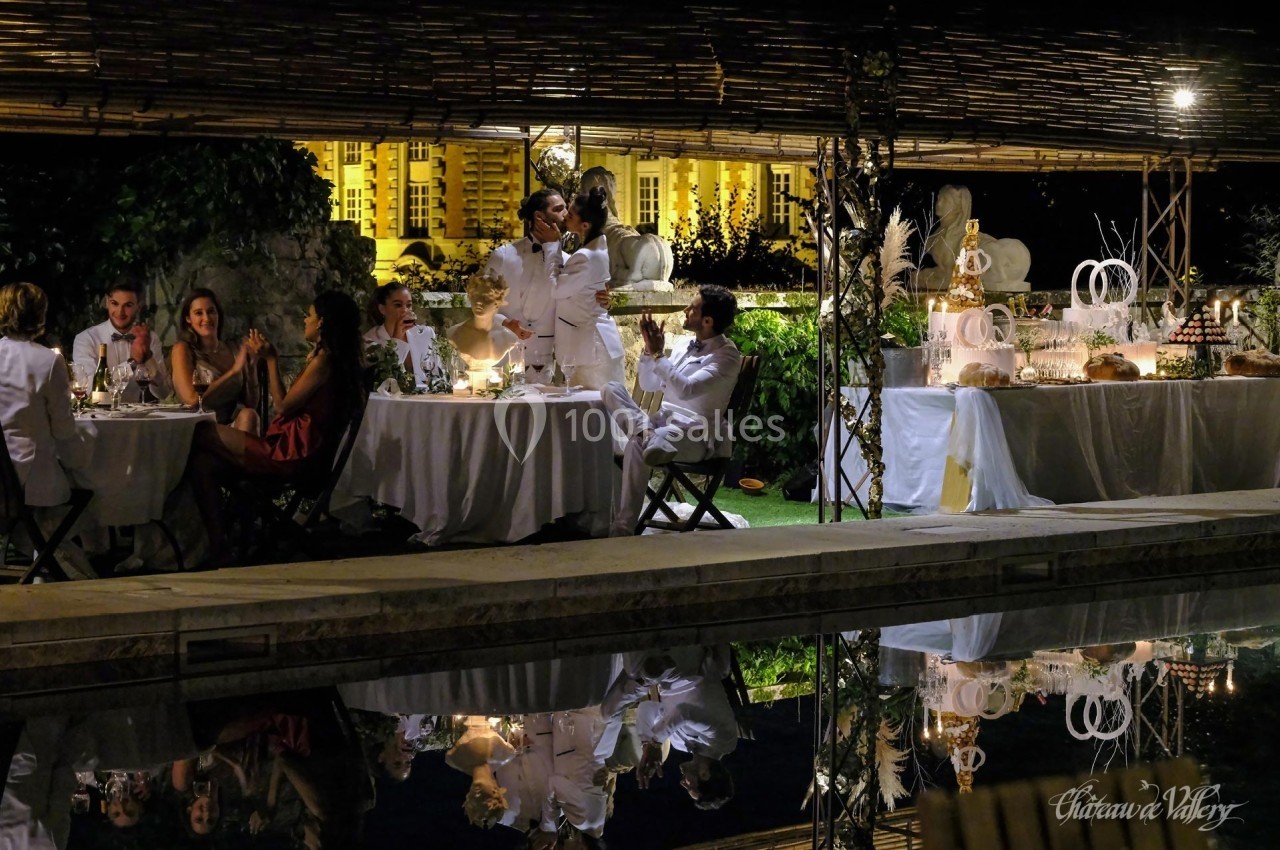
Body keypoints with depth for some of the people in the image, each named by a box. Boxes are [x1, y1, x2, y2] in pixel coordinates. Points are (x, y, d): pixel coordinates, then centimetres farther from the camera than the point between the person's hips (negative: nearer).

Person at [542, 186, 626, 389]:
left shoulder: (588, 258, -26)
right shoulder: (598, 246, 6)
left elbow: (556, 288, -17)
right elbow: (568, 271, 19)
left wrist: (551, 245, -10)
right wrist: (551, 244, 9)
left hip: (592, 346, -10)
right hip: (591, 342, 10)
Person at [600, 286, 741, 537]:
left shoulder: (726, 355, -8)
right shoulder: (689, 346, 16)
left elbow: (686, 389, -23)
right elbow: (649, 384, 23)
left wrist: (658, 354, -15)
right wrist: (649, 348, 8)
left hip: (696, 434, -8)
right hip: (663, 422, 8)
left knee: (636, 446, -36)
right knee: (611, 391, -11)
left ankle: (623, 530, -32)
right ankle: (647, 434, -37)